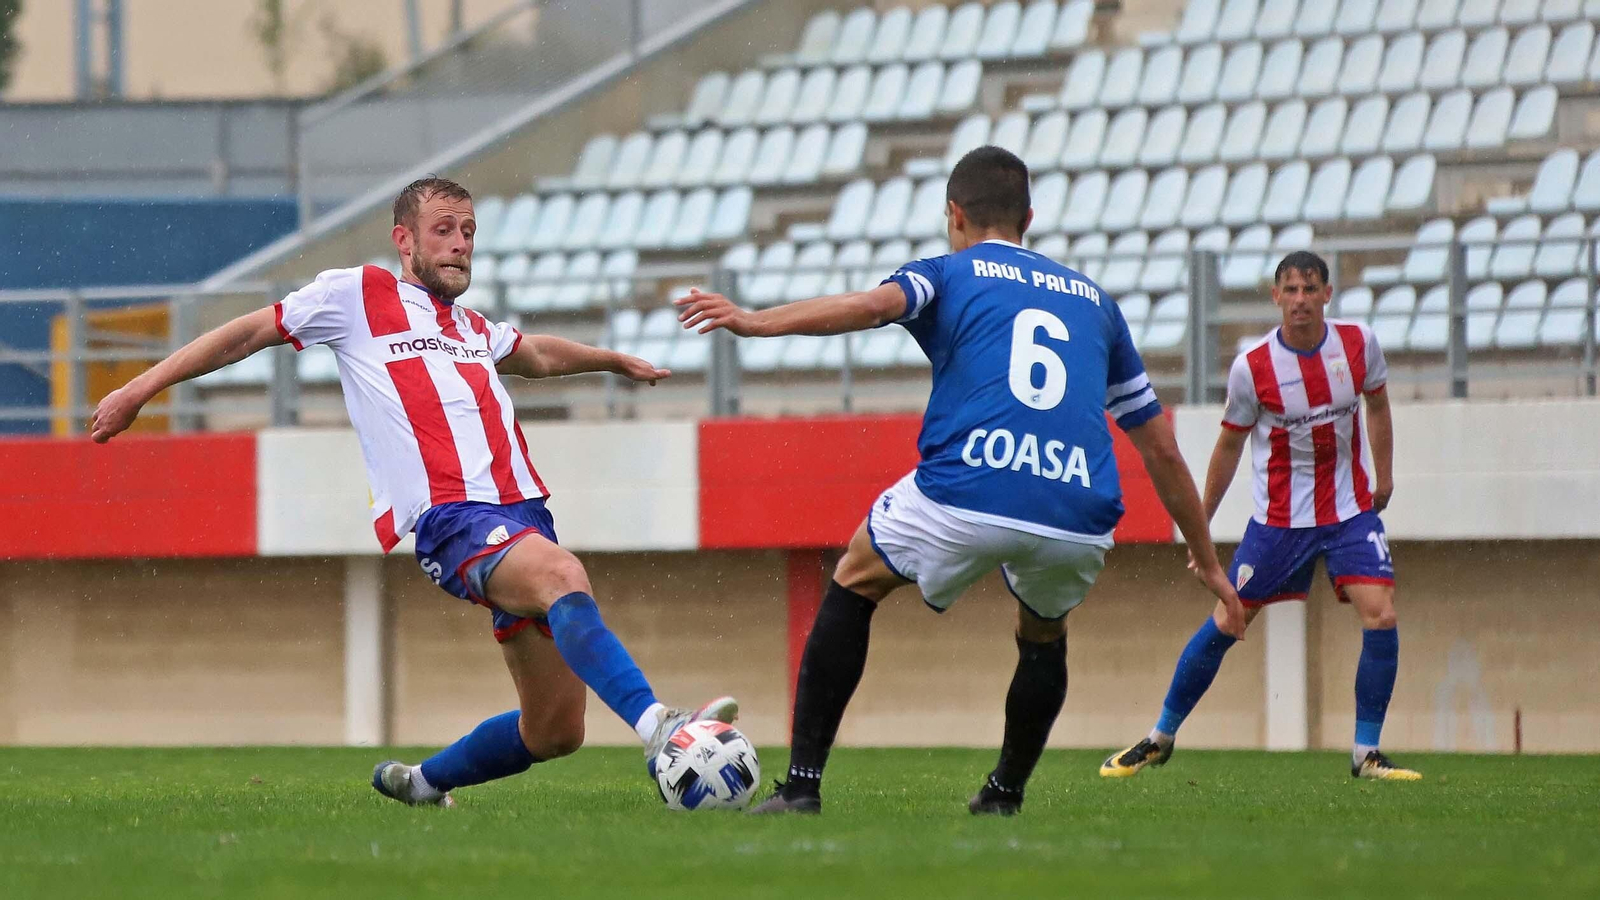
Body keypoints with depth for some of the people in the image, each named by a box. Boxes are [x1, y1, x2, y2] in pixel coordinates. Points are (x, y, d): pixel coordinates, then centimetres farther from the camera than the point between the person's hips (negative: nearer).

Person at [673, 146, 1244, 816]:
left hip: (964, 499, -3)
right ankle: (1005, 794, 33)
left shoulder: (949, 274, 17)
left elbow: (871, 305, -8)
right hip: (1079, 521, 3)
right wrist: (1207, 561, 36)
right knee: (1044, 634, 36)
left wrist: (756, 322, -17)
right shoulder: (1093, 300, 28)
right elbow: (1161, 448, 29)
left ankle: (803, 784, 14)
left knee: (855, 584, 23)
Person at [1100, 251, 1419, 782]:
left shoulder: (1358, 344, -7)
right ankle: (1160, 738, 18)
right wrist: (1200, 526, 4)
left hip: (1350, 509, 2)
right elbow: (1229, 446, 0)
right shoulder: (1252, 368, -13)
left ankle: (1366, 753, -2)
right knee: (1225, 625, 0)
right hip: (1278, 515, -2)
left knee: (1381, 617, -14)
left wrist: (1384, 478, 11)